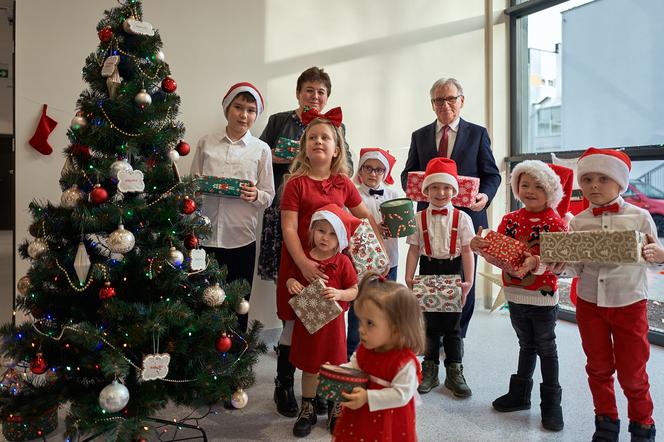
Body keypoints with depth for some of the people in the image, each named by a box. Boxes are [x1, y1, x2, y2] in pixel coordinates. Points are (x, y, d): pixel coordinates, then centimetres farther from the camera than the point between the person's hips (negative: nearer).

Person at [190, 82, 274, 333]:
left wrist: (255, 195, -15)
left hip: (241, 237, -1)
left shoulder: (261, 149, 5)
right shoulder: (206, 143, 8)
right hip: (206, 234, 1)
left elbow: (268, 196, 6)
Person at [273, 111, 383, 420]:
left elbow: (364, 216, 15)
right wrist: (303, 262, -25)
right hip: (299, 264, -3)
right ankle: (283, 387, 27)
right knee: (294, 326, 6)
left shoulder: (343, 183, 6)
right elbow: (288, 228, -14)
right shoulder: (296, 183, -7)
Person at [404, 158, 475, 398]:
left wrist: (468, 281, -10)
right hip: (428, 271, 1)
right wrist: (409, 278, -7)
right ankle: (430, 369, 25)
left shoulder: (461, 218, -2)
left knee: (452, 323, 8)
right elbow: (414, 250, 0)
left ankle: (454, 371, 22)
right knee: (430, 322, 11)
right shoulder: (419, 218, 0)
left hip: (453, 271, -1)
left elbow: (467, 251, -4)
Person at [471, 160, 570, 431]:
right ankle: (520, 394, 35)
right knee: (526, 345, 21)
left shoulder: (556, 223, -12)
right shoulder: (510, 220, 1)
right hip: (515, 294, 4)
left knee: (546, 347, 11)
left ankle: (551, 403, 25)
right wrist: (478, 246, -20)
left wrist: (535, 262, -39)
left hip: (543, 296, -4)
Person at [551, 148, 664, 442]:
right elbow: (577, 267, 1)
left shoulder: (639, 216, -6)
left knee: (632, 371, 8)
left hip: (629, 304, -2)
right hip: (589, 304, 2)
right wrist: (561, 267, -20)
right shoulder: (578, 222, -1)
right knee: (599, 366, 15)